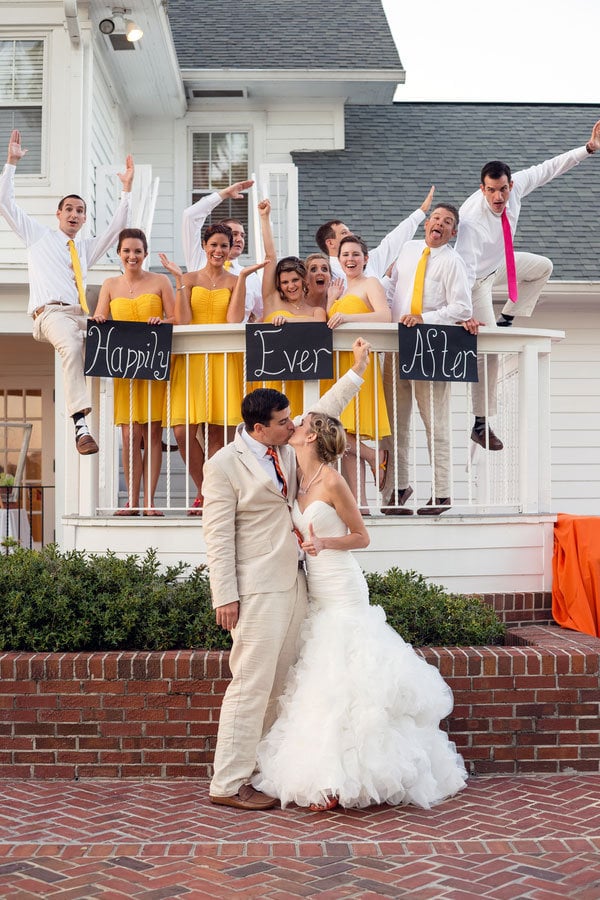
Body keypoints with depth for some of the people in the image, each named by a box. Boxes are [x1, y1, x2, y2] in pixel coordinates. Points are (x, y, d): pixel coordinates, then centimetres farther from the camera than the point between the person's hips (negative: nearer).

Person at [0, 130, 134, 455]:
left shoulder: (86, 247, 32)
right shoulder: (38, 235, 22)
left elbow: (117, 226, 26)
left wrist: (127, 189, 20)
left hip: (82, 316, 6)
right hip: (51, 312, -6)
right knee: (72, 346, -38)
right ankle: (80, 424, -47)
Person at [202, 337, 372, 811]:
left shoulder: (286, 450, 11)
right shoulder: (224, 464, -9)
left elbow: (324, 412, 26)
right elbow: (218, 536, -12)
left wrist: (357, 371, 29)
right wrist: (225, 596, -15)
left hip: (294, 584, 8)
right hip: (257, 590, -8)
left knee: (280, 685, 9)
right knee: (252, 684, -8)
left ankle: (258, 772, 16)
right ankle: (228, 784, 0)